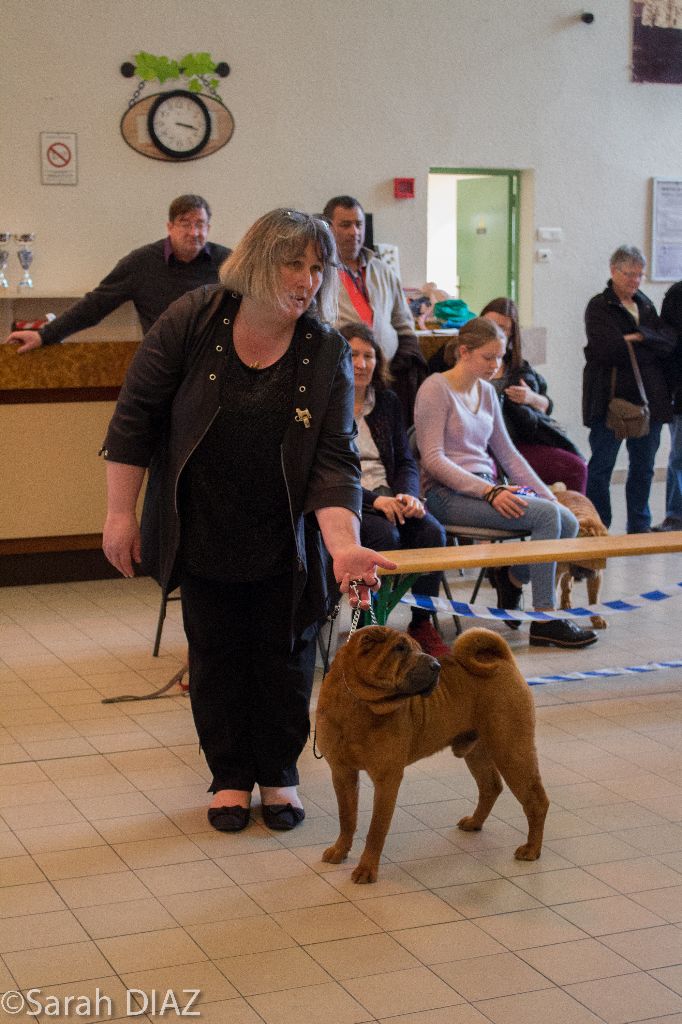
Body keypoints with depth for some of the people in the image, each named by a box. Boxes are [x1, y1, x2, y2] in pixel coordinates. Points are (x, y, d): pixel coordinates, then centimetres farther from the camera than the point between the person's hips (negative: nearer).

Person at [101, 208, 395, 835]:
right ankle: (230, 776, 26)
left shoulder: (327, 353, -12)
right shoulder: (194, 321, -15)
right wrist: (121, 513, -9)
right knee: (216, 654, 9)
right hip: (202, 535, 0)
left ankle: (279, 774, 27)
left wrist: (344, 545, -32)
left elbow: (334, 459, -17)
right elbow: (136, 415, -9)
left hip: (284, 542, 1)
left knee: (285, 655, 7)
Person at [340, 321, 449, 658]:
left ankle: (423, 625, -13)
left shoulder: (387, 401, 15)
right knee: (386, 535, -33)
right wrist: (373, 501, -23)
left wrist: (408, 495, -11)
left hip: (389, 497, 5)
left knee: (432, 530, -23)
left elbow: (406, 461, 12)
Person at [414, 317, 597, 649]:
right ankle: (544, 621, -19)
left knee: (568, 522, -13)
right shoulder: (436, 389, -7)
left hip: (487, 488, 8)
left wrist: (544, 493, 8)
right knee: (546, 515, -25)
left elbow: (507, 453, 21)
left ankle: (513, 577, 11)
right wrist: (488, 491, -23)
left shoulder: (486, 391, 17)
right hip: (449, 494, -8)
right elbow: (433, 459, -15)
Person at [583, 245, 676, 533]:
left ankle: (639, 525, 20)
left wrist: (639, 337, -14)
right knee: (601, 465, 1)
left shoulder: (645, 304, 15)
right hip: (610, 398, -6)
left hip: (649, 398, 6)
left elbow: (668, 341, 1)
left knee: (643, 465, 11)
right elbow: (605, 349, -19)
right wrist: (649, 349, -9)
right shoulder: (599, 306, -4)